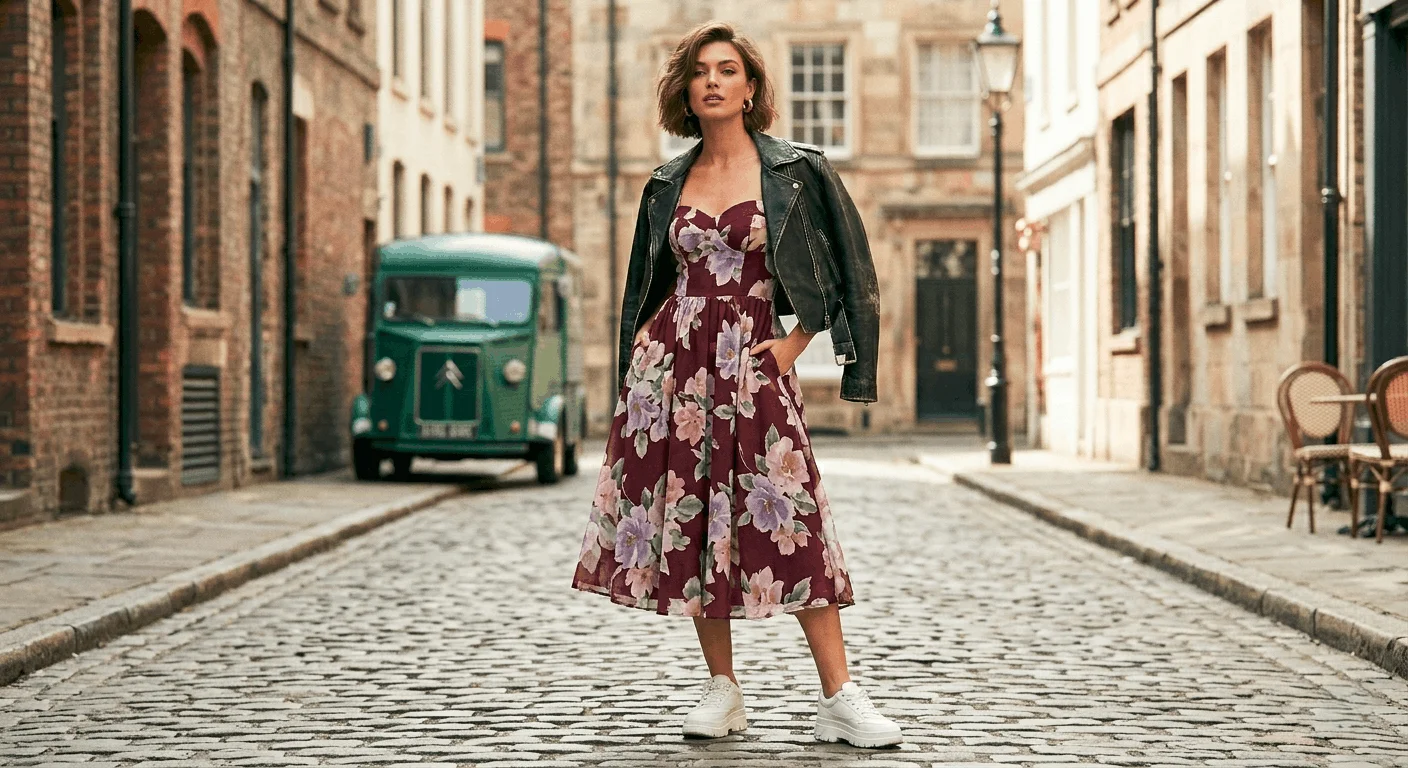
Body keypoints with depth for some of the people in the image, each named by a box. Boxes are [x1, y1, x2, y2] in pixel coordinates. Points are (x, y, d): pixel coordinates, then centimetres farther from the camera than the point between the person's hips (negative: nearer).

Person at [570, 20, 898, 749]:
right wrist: (634, 377, 13)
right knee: (688, 518, 1)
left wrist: (794, 342, 1)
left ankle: (839, 697, -7)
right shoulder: (667, 185, 11)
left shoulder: (796, 171, 1)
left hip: (751, 361, -3)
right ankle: (722, 690, 12)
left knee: (788, 517, -10)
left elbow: (847, 267, 5)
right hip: (673, 360, 3)